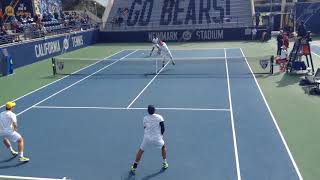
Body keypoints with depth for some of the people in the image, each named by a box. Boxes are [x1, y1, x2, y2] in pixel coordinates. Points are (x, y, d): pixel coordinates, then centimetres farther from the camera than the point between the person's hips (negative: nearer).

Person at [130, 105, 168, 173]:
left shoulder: (145, 118, 3)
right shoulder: (159, 117, -3)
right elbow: (163, 128, -7)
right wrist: (161, 135, 10)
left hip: (147, 138, 1)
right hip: (157, 139, -1)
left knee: (141, 150, 23)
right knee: (163, 146, 29)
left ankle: (134, 166, 24)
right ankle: (165, 163, 32)